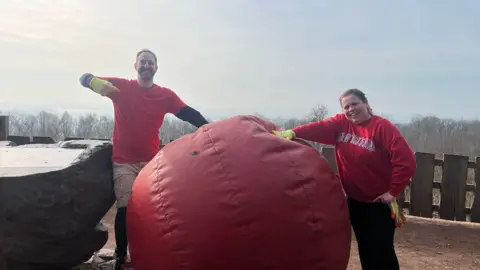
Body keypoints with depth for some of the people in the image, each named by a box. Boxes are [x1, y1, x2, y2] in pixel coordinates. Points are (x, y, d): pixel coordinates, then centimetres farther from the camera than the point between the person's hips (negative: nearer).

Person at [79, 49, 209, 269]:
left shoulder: (165, 95, 4)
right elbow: (85, 79, -2)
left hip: (152, 162, 2)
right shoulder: (121, 87, 2)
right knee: (126, 208, -9)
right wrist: (95, 82, -27)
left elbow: (189, 114, -6)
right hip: (124, 162, -1)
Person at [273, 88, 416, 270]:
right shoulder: (341, 123, 0)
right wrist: (293, 132, -35)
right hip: (354, 200, 5)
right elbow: (319, 128, -18)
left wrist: (393, 192, -17)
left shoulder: (382, 127, -16)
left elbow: (406, 161, -20)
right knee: (365, 249, 15)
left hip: (379, 202, -4)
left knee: (381, 250, 2)